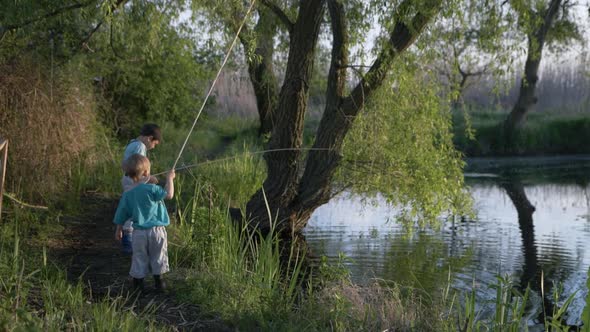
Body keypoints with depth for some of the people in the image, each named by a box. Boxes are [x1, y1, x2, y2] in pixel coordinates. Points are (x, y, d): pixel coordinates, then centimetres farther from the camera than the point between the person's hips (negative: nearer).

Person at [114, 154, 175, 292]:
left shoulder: (127, 195, 0)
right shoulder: (151, 189, -15)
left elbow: (121, 216, 7)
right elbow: (169, 195, -23)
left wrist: (119, 231, 22)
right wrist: (169, 178, -10)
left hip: (139, 232, 3)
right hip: (156, 230, -3)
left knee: (139, 258, 14)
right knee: (158, 257, 14)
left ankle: (138, 284, 18)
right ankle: (158, 282, 22)